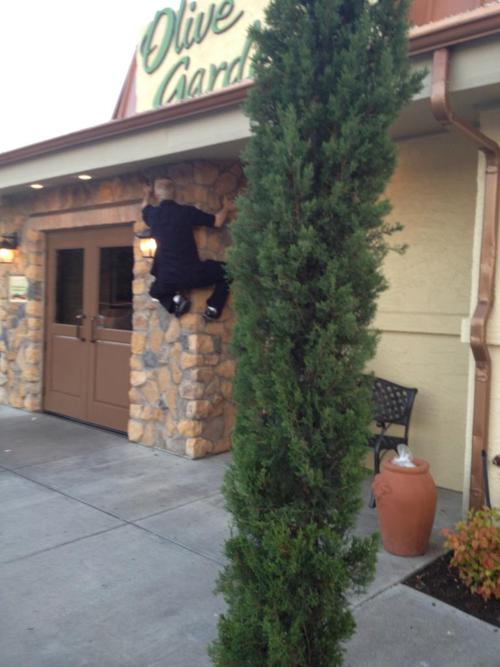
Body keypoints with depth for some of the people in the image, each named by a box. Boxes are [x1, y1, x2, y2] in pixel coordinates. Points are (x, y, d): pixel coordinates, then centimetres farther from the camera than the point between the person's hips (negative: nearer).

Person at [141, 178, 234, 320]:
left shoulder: (152, 214, 2)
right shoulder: (186, 211, -6)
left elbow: (145, 207, 29)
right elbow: (217, 222, 2)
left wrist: (147, 195, 50)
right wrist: (226, 208, 22)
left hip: (167, 279, 3)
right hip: (192, 274, -2)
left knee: (156, 291, 36)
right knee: (224, 271, 19)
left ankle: (174, 300, 5)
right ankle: (213, 308, 4)